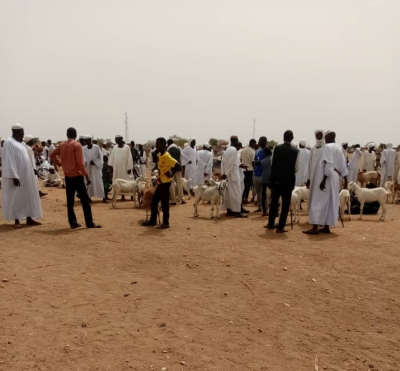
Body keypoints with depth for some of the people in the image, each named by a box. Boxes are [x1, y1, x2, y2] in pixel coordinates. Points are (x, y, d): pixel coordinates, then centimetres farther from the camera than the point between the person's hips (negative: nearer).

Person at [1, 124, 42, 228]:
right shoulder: (9, 142, -11)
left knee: (28, 196, 10)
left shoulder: (21, 143, 15)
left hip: (26, 176, 9)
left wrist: (31, 174, 15)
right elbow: (9, 160, -17)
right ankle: (17, 221, 8)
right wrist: (14, 176, -22)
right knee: (16, 198, 0)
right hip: (17, 176, -9)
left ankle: (29, 219, 17)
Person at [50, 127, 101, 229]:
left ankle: (73, 223, 10)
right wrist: (86, 176, -12)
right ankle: (90, 223, -2)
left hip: (67, 176, 6)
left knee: (70, 200, 8)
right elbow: (80, 162, -15)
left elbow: (52, 155, 18)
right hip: (77, 176, -6)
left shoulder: (62, 145, 8)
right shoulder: (77, 145, -9)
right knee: (85, 200, -2)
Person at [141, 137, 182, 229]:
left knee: (164, 203, -2)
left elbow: (178, 166, -27)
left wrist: (171, 174, -17)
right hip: (160, 182, 9)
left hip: (165, 182, -9)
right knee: (154, 201, 14)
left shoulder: (166, 156, -20)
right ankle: (152, 220, 25)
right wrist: (159, 173, 12)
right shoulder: (159, 155, 9)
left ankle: (166, 223, 8)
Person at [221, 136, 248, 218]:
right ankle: (237, 211, -5)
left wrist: (223, 173, 10)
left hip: (227, 174, 9)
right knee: (236, 192, -6)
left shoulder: (227, 150, 13)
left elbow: (223, 162, 12)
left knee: (228, 192, 11)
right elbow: (231, 163, -18)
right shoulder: (234, 150, -14)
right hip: (233, 174, -9)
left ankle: (229, 210, 15)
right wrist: (226, 173, -14)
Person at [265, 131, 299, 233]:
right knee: (285, 204, 5)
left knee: (274, 202, 15)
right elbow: (296, 168, -4)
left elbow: (273, 163, 2)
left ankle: (271, 223, 24)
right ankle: (280, 227, 5)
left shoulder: (276, 148, -3)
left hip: (277, 178, 2)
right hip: (289, 179, -2)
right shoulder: (296, 151, -7)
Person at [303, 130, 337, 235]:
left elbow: (329, 165, -14)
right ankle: (326, 227, 14)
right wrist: (309, 179, 13)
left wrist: (324, 181, -19)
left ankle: (315, 228, -8)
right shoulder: (313, 149, 11)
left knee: (317, 203, -10)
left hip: (323, 180, -7)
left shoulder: (326, 148, -9)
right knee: (324, 203, 10)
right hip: (315, 179, 7)